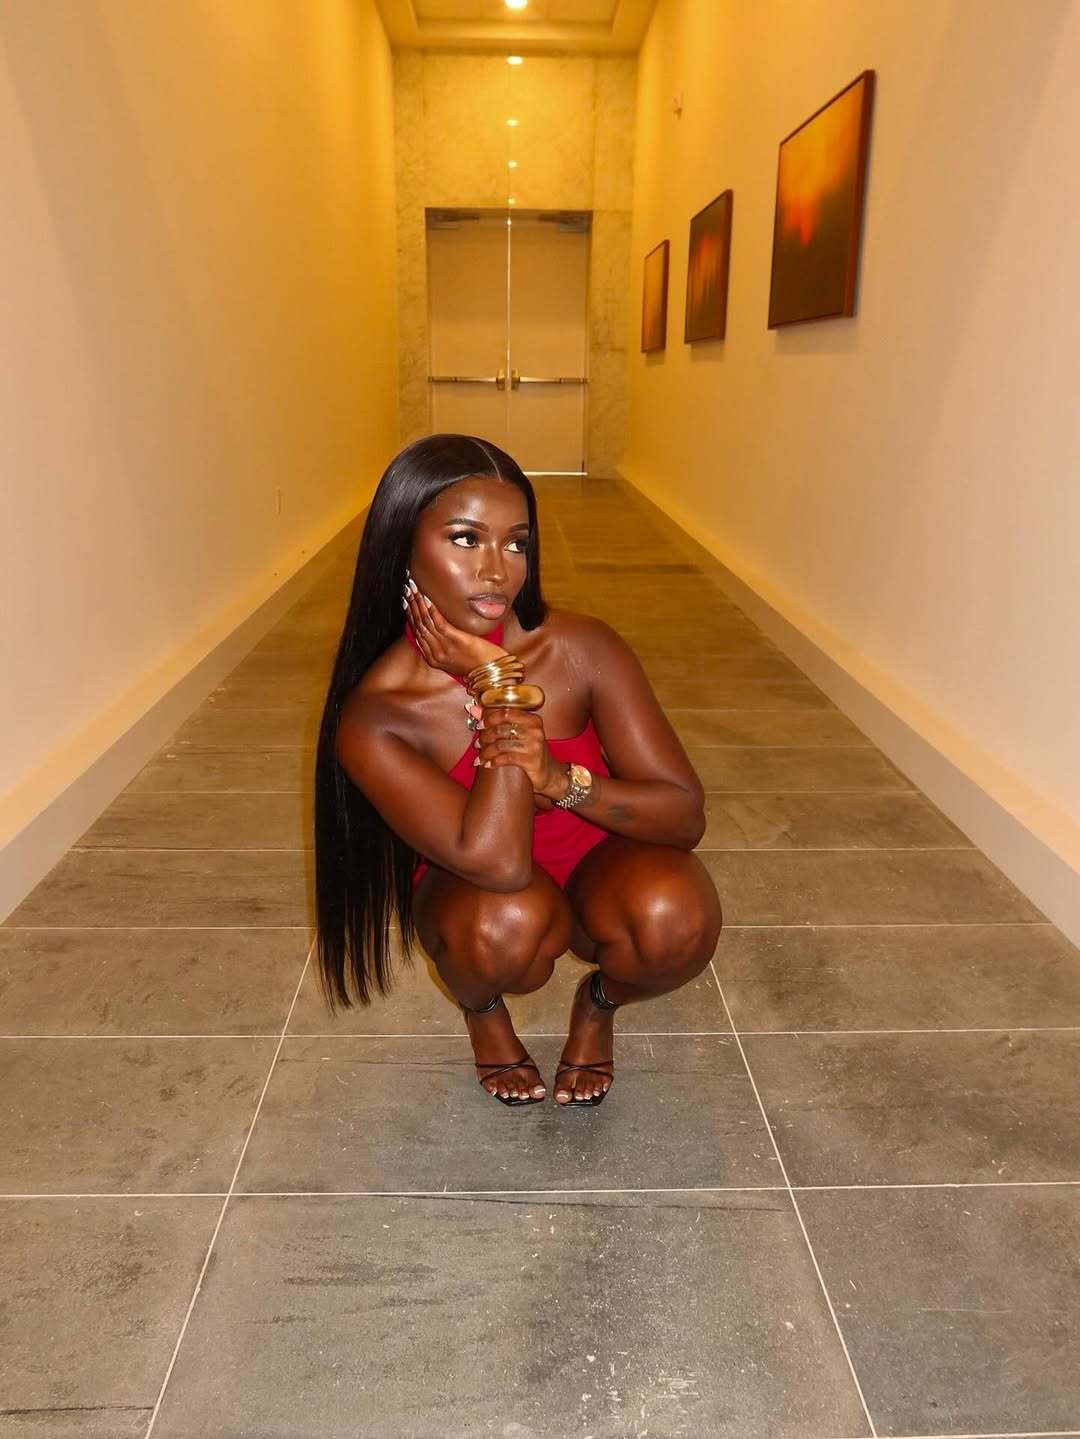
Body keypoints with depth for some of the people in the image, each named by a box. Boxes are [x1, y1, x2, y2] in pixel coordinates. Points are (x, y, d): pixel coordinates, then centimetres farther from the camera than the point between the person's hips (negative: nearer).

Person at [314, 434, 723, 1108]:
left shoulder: (582, 648, -22)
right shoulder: (373, 717, -25)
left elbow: (687, 814, -18)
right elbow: (497, 862, -37)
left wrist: (561, 781, -35)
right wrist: (498, 684, -35)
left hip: (596, 865, 1)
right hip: (473, 896, -1)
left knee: (676, 914, -32)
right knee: (505, 922, -36)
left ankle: (601, 1001, 7)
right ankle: (483, 1009, 5)